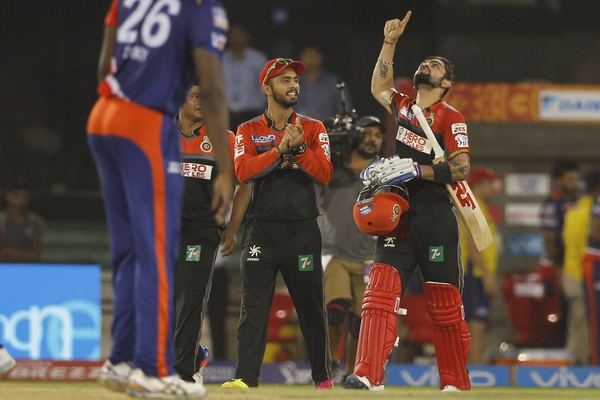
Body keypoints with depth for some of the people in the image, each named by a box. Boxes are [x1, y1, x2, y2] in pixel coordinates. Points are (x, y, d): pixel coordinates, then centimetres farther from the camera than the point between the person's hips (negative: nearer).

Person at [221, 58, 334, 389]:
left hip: (303, 231, 0)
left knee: (311, 307, 6)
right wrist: (280, 149, -19)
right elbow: (242, 171, -10)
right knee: (253, 307, -8)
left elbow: (324, 175, -5)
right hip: (262, 230, 0)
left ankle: (323, 377, 20)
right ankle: (245, 379, -13)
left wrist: (299, 148, -20)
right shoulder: (248, 131, 8)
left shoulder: (313, 129, 8)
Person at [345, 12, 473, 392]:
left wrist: (416, 170, -16)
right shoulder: (402, 106, 16)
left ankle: (456, 384, 12)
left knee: (445, 306, 1)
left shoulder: (451, 118, -1)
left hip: (436, 219, -5)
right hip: (398, 216, 5)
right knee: (380, 293, -12)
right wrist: (390, 43, 26)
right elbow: (379, 86, 35)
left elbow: (461, 168, -10)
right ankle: (368, 376, -22)